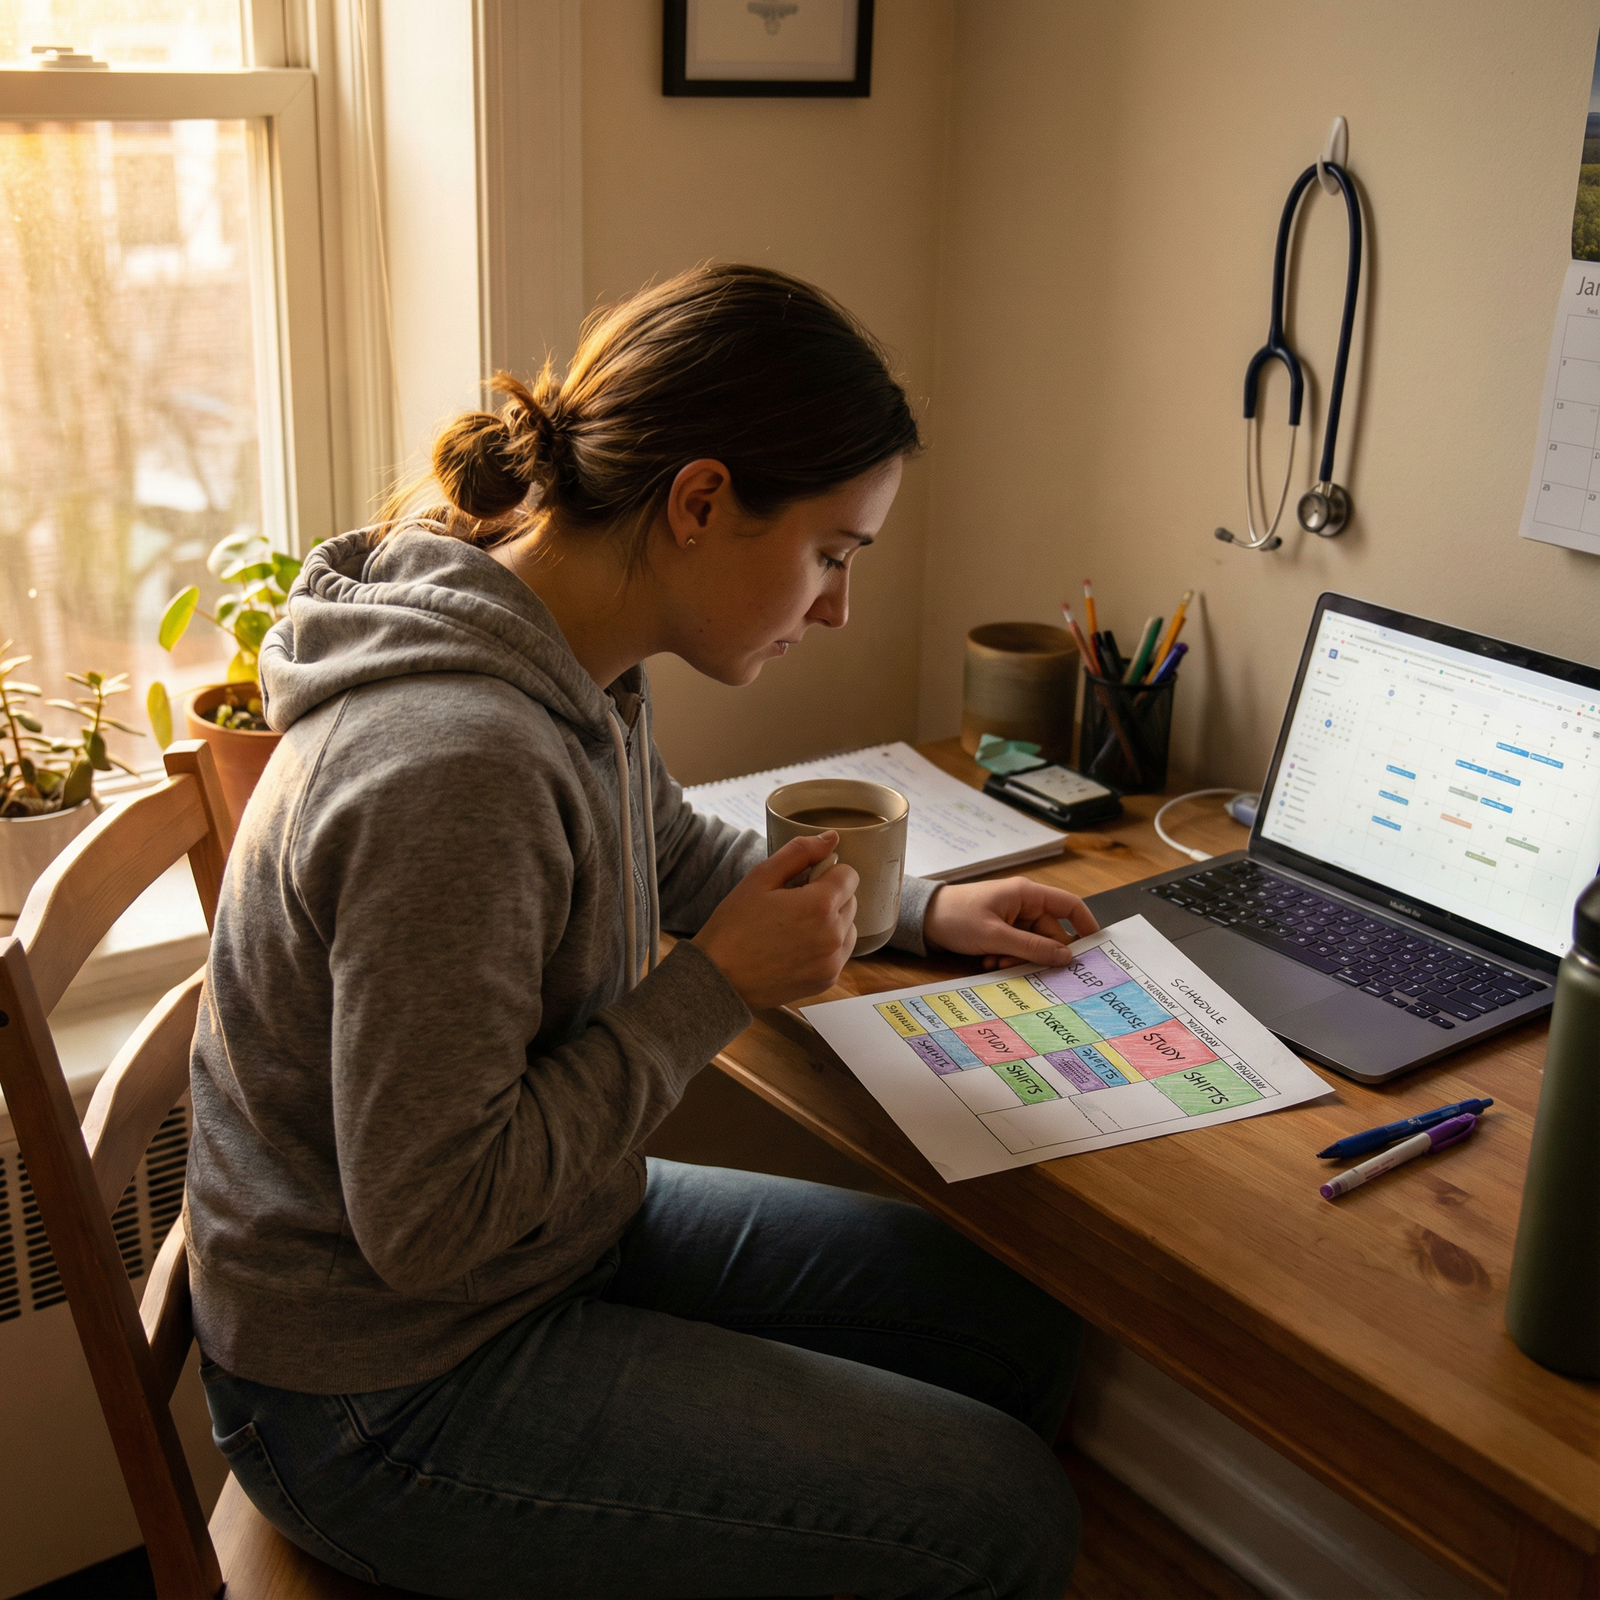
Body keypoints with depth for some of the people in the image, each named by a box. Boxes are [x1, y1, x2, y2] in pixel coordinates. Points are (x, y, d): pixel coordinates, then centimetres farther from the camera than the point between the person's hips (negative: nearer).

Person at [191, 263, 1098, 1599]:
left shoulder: (578, 672, -3)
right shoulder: (455, 765, -33)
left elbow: (678, 856, 19)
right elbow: (429, 1221, -28)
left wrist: (922, 912, 11)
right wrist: (719, 986, -23)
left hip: (562, 1226, 9)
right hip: (388, 1393, -9)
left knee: (1021, 1328, 12)